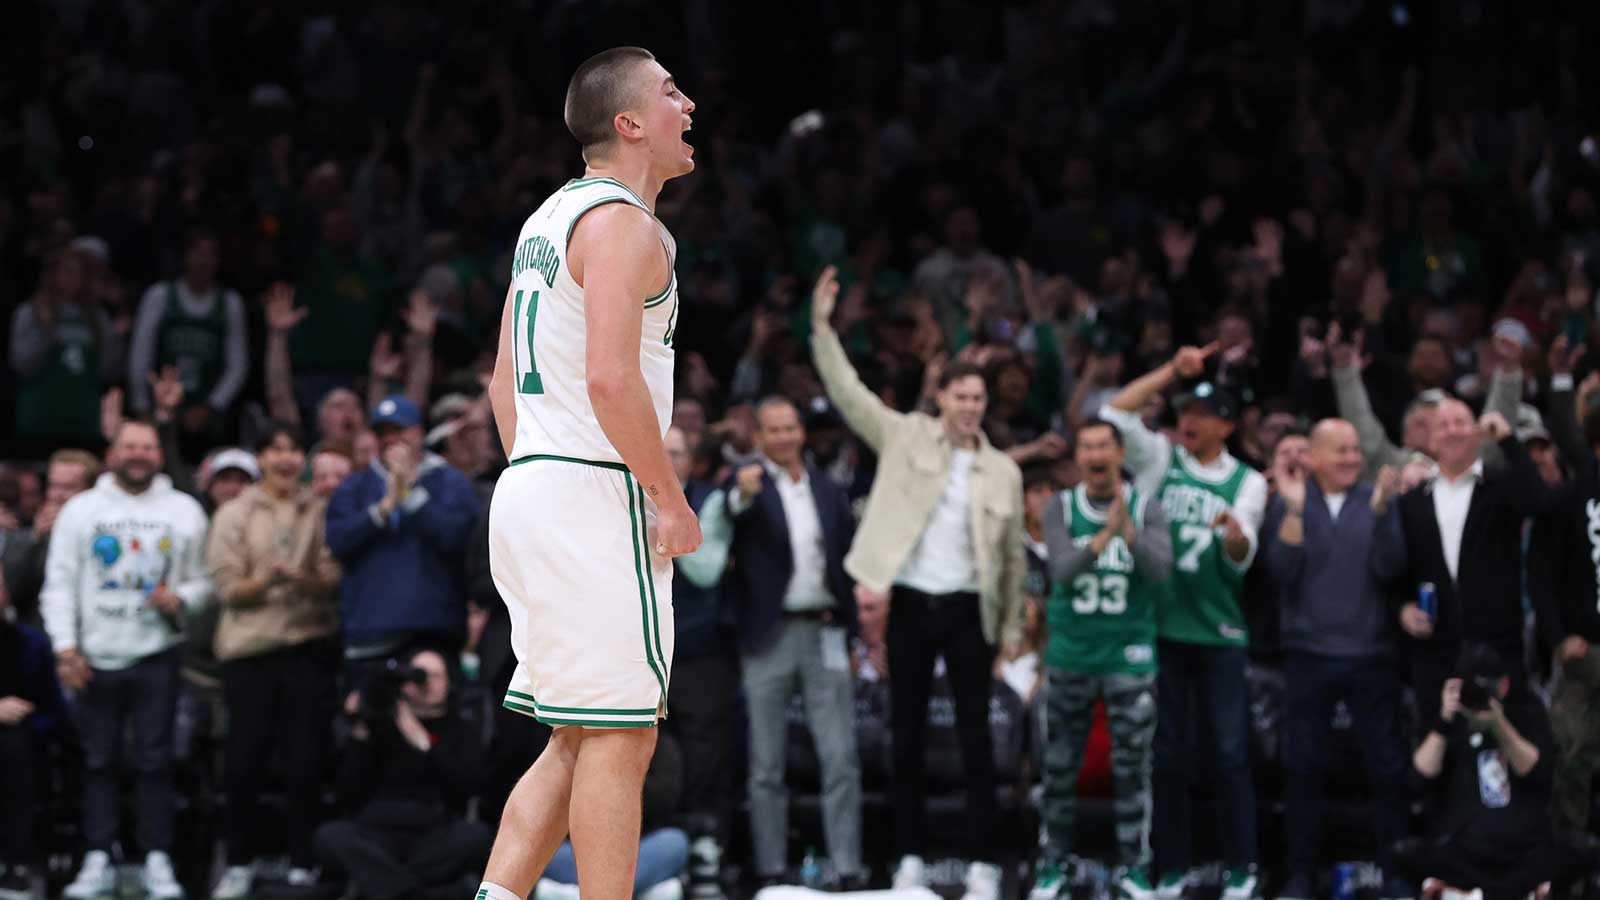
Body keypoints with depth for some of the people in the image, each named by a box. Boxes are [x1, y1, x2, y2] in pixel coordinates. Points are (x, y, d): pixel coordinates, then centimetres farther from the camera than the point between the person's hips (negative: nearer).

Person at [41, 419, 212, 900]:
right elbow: (60, 584, 1)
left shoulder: (183, 510, 6)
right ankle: (98, 860, 10)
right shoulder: (81, 509, 3)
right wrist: (65, 647, -8)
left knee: (154, 760, 0)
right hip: (94, 656, 0)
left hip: (156, 653, 0)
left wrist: (180, 599, -14)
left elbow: (202, 580, 9)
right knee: (99, 759, 5)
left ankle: (157, 860, 4)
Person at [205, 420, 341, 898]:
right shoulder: (235, 515, 4)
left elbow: (333, 580, 1)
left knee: (305, 761, 0)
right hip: (250, 648, 0)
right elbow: (227, 588, -2)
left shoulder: (320, 512, 7)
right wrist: (265, 580, -20)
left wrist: (303, 578, -18)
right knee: (245, 762, 0)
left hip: (309, 647, 0)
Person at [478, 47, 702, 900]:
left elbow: (504, 381, 21)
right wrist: (672, 500, -14)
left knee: (578, 741, 12)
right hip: (595, 495, -9)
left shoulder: (549, 219, 18)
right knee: (618, 739, -5)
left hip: (528, 484, 9)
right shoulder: (624, 223, -11)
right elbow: (610, 378, -22)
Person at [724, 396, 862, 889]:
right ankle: (771, 871, 7)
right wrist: (743, 493, -49)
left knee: (841, 758, -1)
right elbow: (732, 510, -26)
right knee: (767, 765, 3)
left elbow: (850, 550, 18)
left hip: (824, 631, 3)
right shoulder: (749, 483, -3)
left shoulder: (827, 489, 12)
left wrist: (850, 610, 4)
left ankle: (848, 868, 0)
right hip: (770, 635, -3)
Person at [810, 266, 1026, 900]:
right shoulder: (907, 438, 4)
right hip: (909, 602, 0)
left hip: (968, 608, 0)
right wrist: (822, 328, -10)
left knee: (975, 735, -1)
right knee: (907, 734, 4)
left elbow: (1013, 555, 10)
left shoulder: (1003, 471, 6)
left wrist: (1012, 626, 7)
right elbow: (847, 393, 0)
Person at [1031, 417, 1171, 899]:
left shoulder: (1146, 509, -3)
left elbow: (1160, 569, -17)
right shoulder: (1061, 508, -2)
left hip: (1130, 656, -1)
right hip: (1070, 655, 1)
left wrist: (1128, 529, -33)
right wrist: (1102, 537, -34)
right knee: (1060, 767, 8)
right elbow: (1062, 569, -16)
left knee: (1132, 767, 0)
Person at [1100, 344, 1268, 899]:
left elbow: (1242, 559, -9)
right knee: (1172, 752, 5)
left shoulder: (1247, 483, 4)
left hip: (1220, 632, -1)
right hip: (1161, 625, 1)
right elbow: (1115, 413, -7)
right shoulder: (1160, 459, 6)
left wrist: (1235, 534, -33)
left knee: (1231, 752, -5)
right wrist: (1172, 371, -10)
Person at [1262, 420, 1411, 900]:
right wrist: (1294, 510, -16)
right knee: (1302, 766, 5)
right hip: (1308, 655, 0)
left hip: (1371, 653, 0)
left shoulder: (1378, 499, 2)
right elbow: (1281, 571, -7)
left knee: (1388, 766, 2)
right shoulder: (1288, 504, 4)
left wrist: (1382, 509, -18)